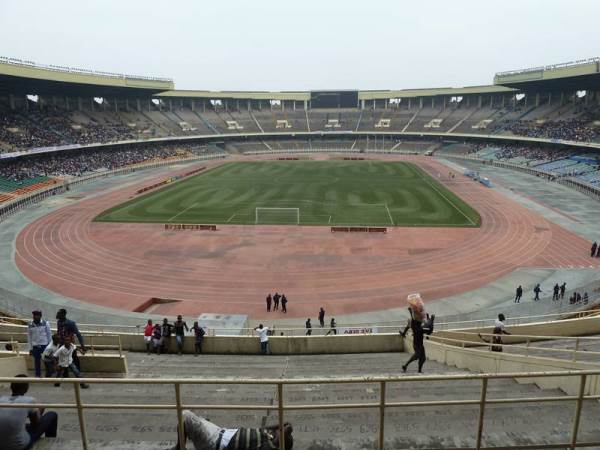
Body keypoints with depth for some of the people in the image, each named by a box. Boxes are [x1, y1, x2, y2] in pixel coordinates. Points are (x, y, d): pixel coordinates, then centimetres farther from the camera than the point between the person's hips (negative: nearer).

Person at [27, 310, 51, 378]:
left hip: (45, 345, -1)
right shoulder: (30, 325, -1)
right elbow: (29, 337, 5)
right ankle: (38, 375, 21)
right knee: (37, 361, 8)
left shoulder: (45, 323, -5)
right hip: (35, 346, 1)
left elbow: (49, 335, 2)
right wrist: (30, 348, 5)